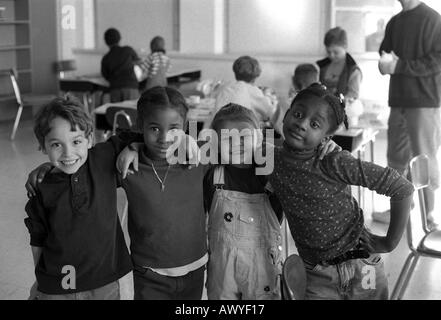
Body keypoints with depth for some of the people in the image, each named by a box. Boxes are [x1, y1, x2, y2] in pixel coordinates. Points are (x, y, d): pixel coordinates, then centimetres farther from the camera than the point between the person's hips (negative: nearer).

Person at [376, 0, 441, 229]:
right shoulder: (394, 23, 13)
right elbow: (384, 52, 18)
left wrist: (398, 66, -16)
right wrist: (386, 61, -6)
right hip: (398, 100, 6)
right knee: (396, 157, 10)